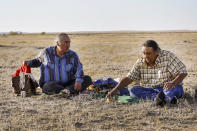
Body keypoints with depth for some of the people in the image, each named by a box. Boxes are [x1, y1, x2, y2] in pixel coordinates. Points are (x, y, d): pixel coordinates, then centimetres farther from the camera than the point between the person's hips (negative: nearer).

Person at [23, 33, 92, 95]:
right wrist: (29, 62, -4)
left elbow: (78, 69, -7)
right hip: (49, 84, -3)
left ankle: (66, 90, -37)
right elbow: (38, 61, 16)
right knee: (51, 86, -39)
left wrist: (78, 80, -27)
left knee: (87, 79, -18)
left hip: (68, 84, 3)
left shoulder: (72, 55, -1)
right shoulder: (46, 52, -2)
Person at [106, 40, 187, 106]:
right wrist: (116, 89, -16)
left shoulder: (168, 56, -11)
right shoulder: (140, 62, 0)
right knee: (133, 90, -25)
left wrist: (172, 83, -34)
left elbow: (183, 73, -14)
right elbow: (129, 78, -1)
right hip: (150, 90, 3)